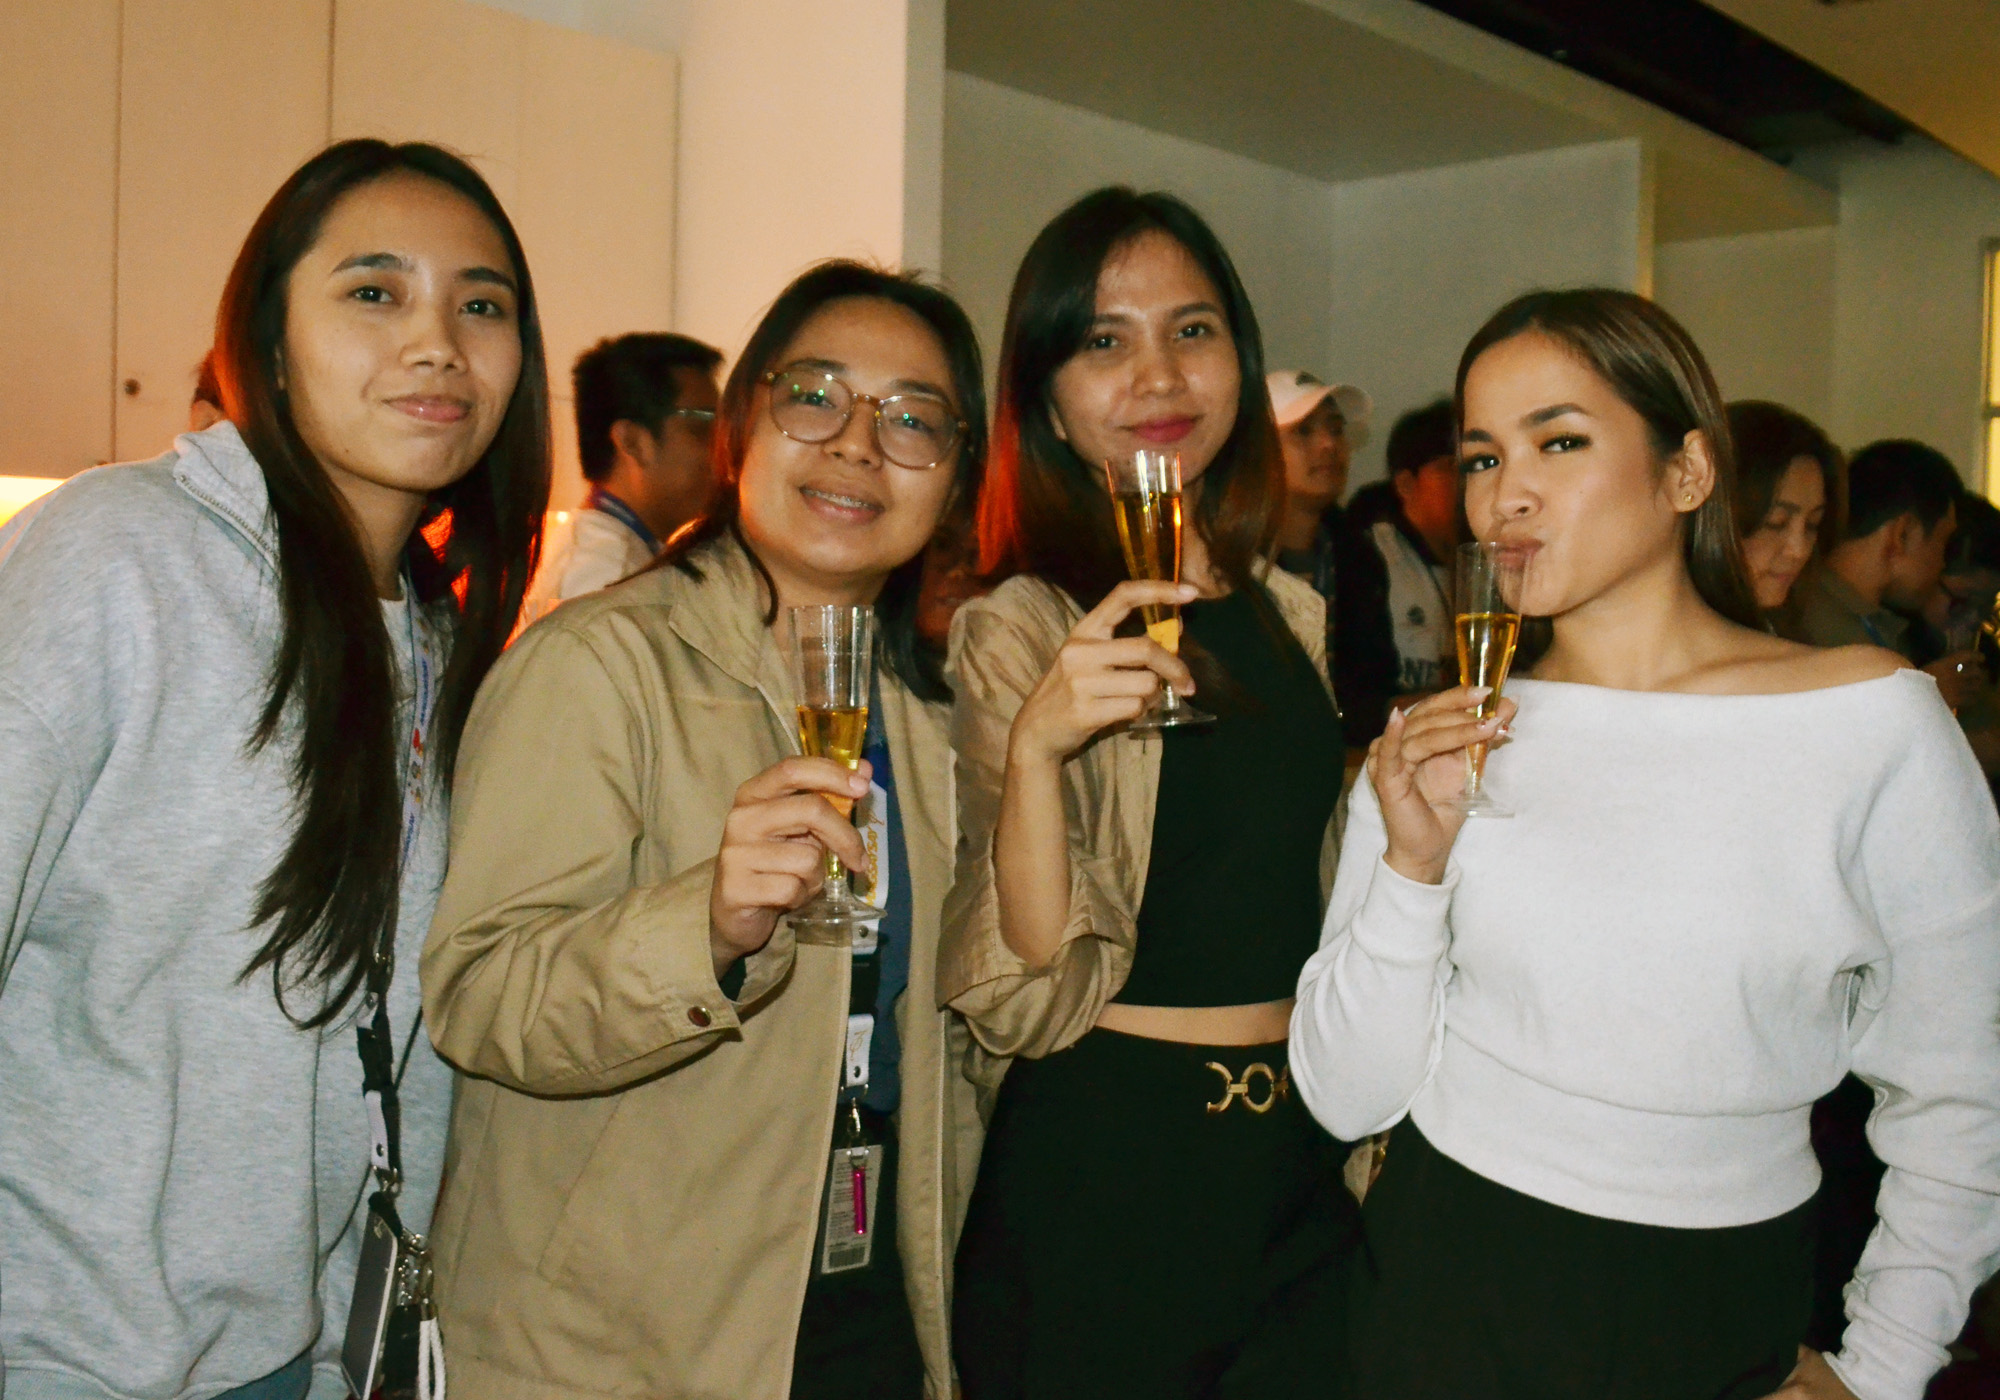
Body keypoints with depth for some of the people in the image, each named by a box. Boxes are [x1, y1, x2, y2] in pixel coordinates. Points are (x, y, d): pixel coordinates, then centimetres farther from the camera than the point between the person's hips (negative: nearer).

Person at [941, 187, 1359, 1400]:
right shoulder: (1018, 630, -11)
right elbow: (1024, 1004, -18)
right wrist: (1033, 746, -31)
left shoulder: (1294, 616, 6)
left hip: (1305, 1164, 6)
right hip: (1102, 1172, -5)